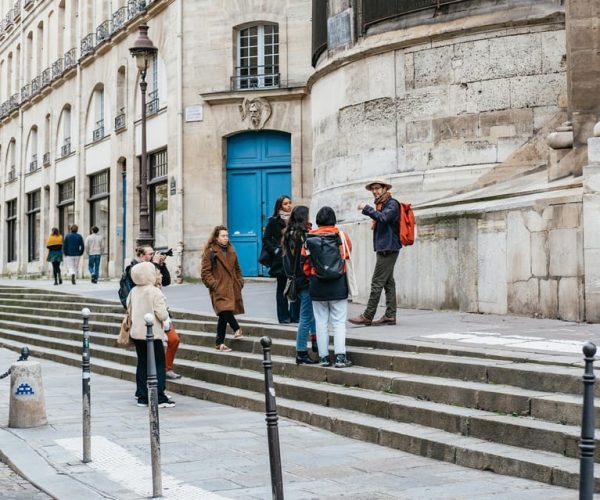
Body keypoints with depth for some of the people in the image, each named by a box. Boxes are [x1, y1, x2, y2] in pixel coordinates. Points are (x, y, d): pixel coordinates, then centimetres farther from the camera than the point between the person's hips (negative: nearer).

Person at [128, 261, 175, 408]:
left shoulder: (133, 291, 4)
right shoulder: (155, 292, -16)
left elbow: (129, 308, 13)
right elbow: (162, 315, -20)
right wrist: (166, 316, 1)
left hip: (137, 332, 7)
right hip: (153, 333, -7)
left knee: (142, 364, 13)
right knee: (158, 365, 0)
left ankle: (142, 397, 16)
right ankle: (159, 398, -2)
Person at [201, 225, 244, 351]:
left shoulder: (231, 251, 16)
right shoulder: (210, 251, -3)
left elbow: (237, 269, 24)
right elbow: (205, 271, -7)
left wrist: (240, 281, 12)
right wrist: (213, 284, -15)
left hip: (232, 288, 6)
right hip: (219, 289, -6)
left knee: (223, 317, 7)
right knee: (225, 310, -25)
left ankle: (220, 343, 11)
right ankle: (237, 329, -3)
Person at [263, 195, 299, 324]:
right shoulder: (274, 221, 1)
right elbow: (266, 239, 1)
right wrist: (275, 250, -11)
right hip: (280, 259, -3)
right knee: (281, 287, 3)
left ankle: (295, 315, 5)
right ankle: (283, 316, 6)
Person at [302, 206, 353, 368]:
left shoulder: (308, 238, -2)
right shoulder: (341, 236, -5)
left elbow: (305, 263, 4)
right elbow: (347, 255, 10)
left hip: (317, 286, 2)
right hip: (338, 286, -1)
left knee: (321, 322, 9)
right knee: (339, 322, 2)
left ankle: (324, 356, 10)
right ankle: (340, 356, -5)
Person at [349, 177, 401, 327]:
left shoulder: (392, 204, -10)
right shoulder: (381, 205, 18)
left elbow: (383, 218, -26)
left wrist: (366, 208, -21)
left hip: (388, 249, -10)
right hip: (384, 249, 10)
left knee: (377, 283, -9)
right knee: (388, 282, 8)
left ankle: (367, 317, -9)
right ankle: (390, 315, 9)